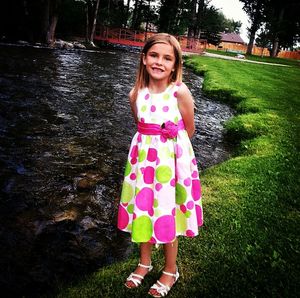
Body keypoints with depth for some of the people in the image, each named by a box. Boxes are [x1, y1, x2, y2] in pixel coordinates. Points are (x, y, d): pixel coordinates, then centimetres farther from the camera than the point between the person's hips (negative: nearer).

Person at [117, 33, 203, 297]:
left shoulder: (180, 92, -15)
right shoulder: (136, 94, -4)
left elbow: (189, 130, -2)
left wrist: (170, 145, 8)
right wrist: (151, 144, 6)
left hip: (171, 159, -3)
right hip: (144, 157, 4)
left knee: (167, 213, 9)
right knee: (143, 209, 16)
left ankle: (171, 271, 34)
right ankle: (144, 263, 41)